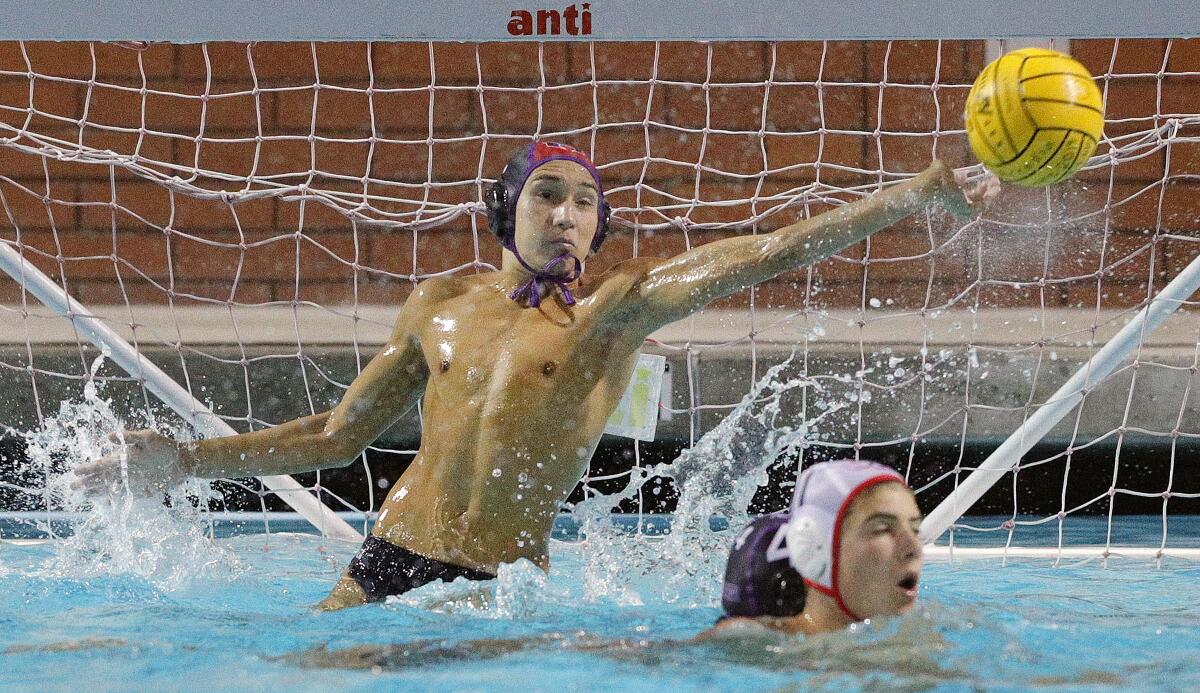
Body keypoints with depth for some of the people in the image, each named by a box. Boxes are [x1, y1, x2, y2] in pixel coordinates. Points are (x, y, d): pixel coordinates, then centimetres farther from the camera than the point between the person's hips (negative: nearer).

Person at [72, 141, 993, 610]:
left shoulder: (616, 306, 0)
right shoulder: (441, 303, 12)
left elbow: (772, 252, -10)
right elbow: (338, 434, 20)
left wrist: (928, 192, -19)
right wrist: (185, 462, 17)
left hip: (500, 586, -3)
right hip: (384, 564, 3)